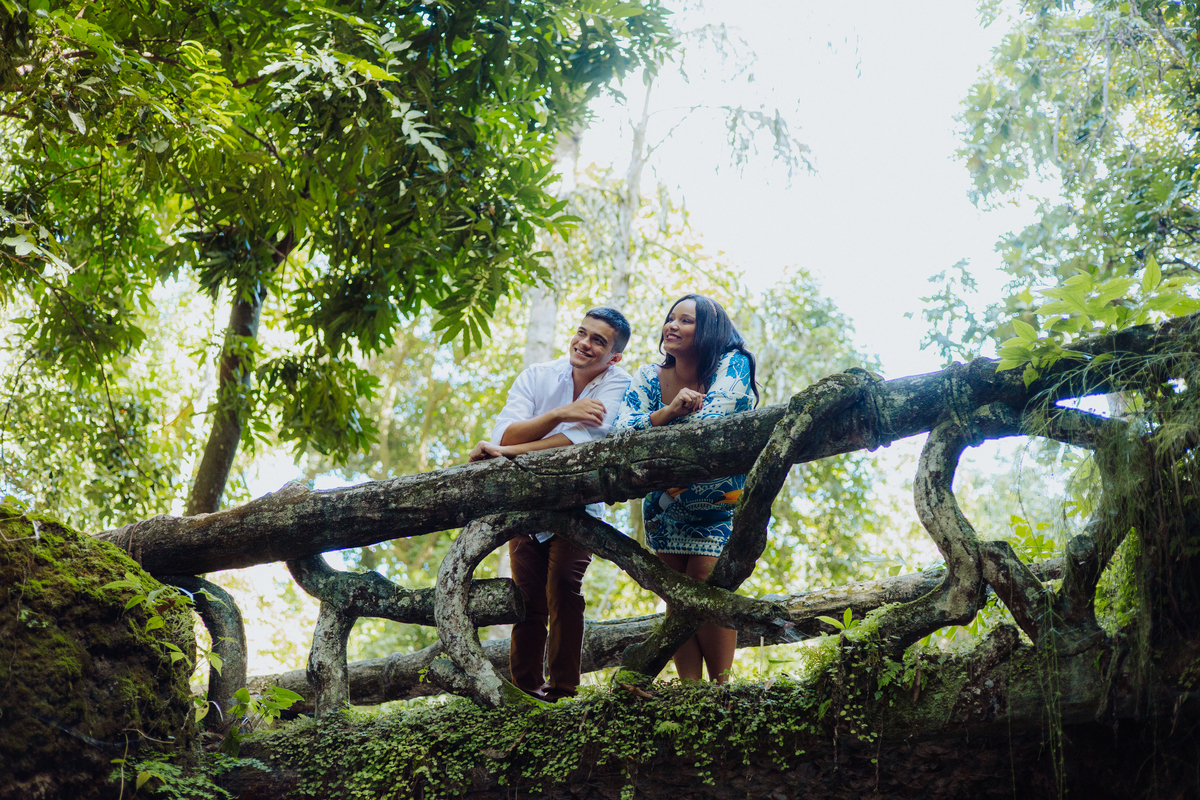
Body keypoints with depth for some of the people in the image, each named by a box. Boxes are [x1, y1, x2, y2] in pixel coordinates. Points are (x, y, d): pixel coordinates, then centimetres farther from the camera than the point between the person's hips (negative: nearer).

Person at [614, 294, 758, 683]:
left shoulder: (732, 365, -13)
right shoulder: (649, 378, -3)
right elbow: (621, 432, -17)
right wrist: (668, 411, -34)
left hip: (719, 502, -4)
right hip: (665, 506, 4)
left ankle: (721, 687, -8)